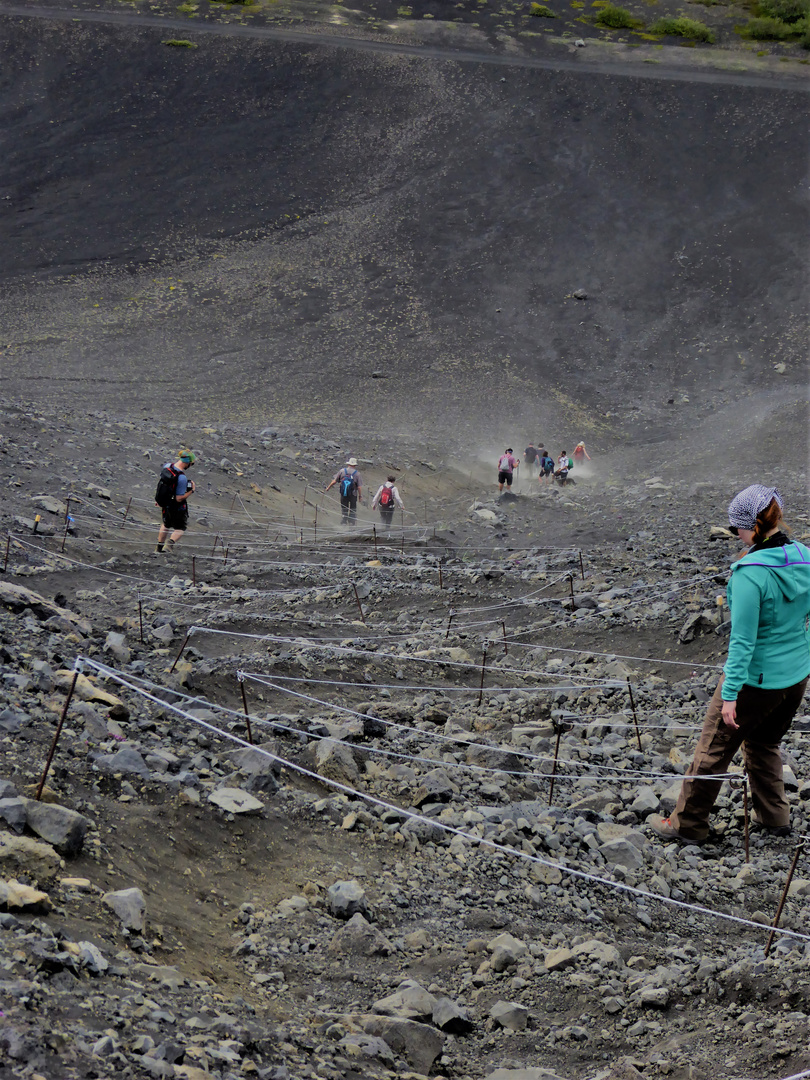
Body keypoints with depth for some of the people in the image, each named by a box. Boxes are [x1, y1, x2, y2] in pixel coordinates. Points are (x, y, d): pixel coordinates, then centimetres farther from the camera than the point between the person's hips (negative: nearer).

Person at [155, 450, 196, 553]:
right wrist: (192, 491, -17)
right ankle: (170, 544, -4)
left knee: (166, 525, 29)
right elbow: (179, 498, -29)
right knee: (180, 528, 17)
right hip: (177, 506, -7)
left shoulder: (167, 465, -12)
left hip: (165, 503, 7)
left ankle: (159, 547, 38)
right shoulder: (182, 478, -35)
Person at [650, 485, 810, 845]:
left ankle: (687, 824, 22)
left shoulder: (749, 573, -25)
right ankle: (775, 817, 38)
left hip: (755, 677, -7)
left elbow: (743, 640, -24)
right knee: (764, 744, 28)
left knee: (714, 749, 10)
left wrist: (729, 694, -19)